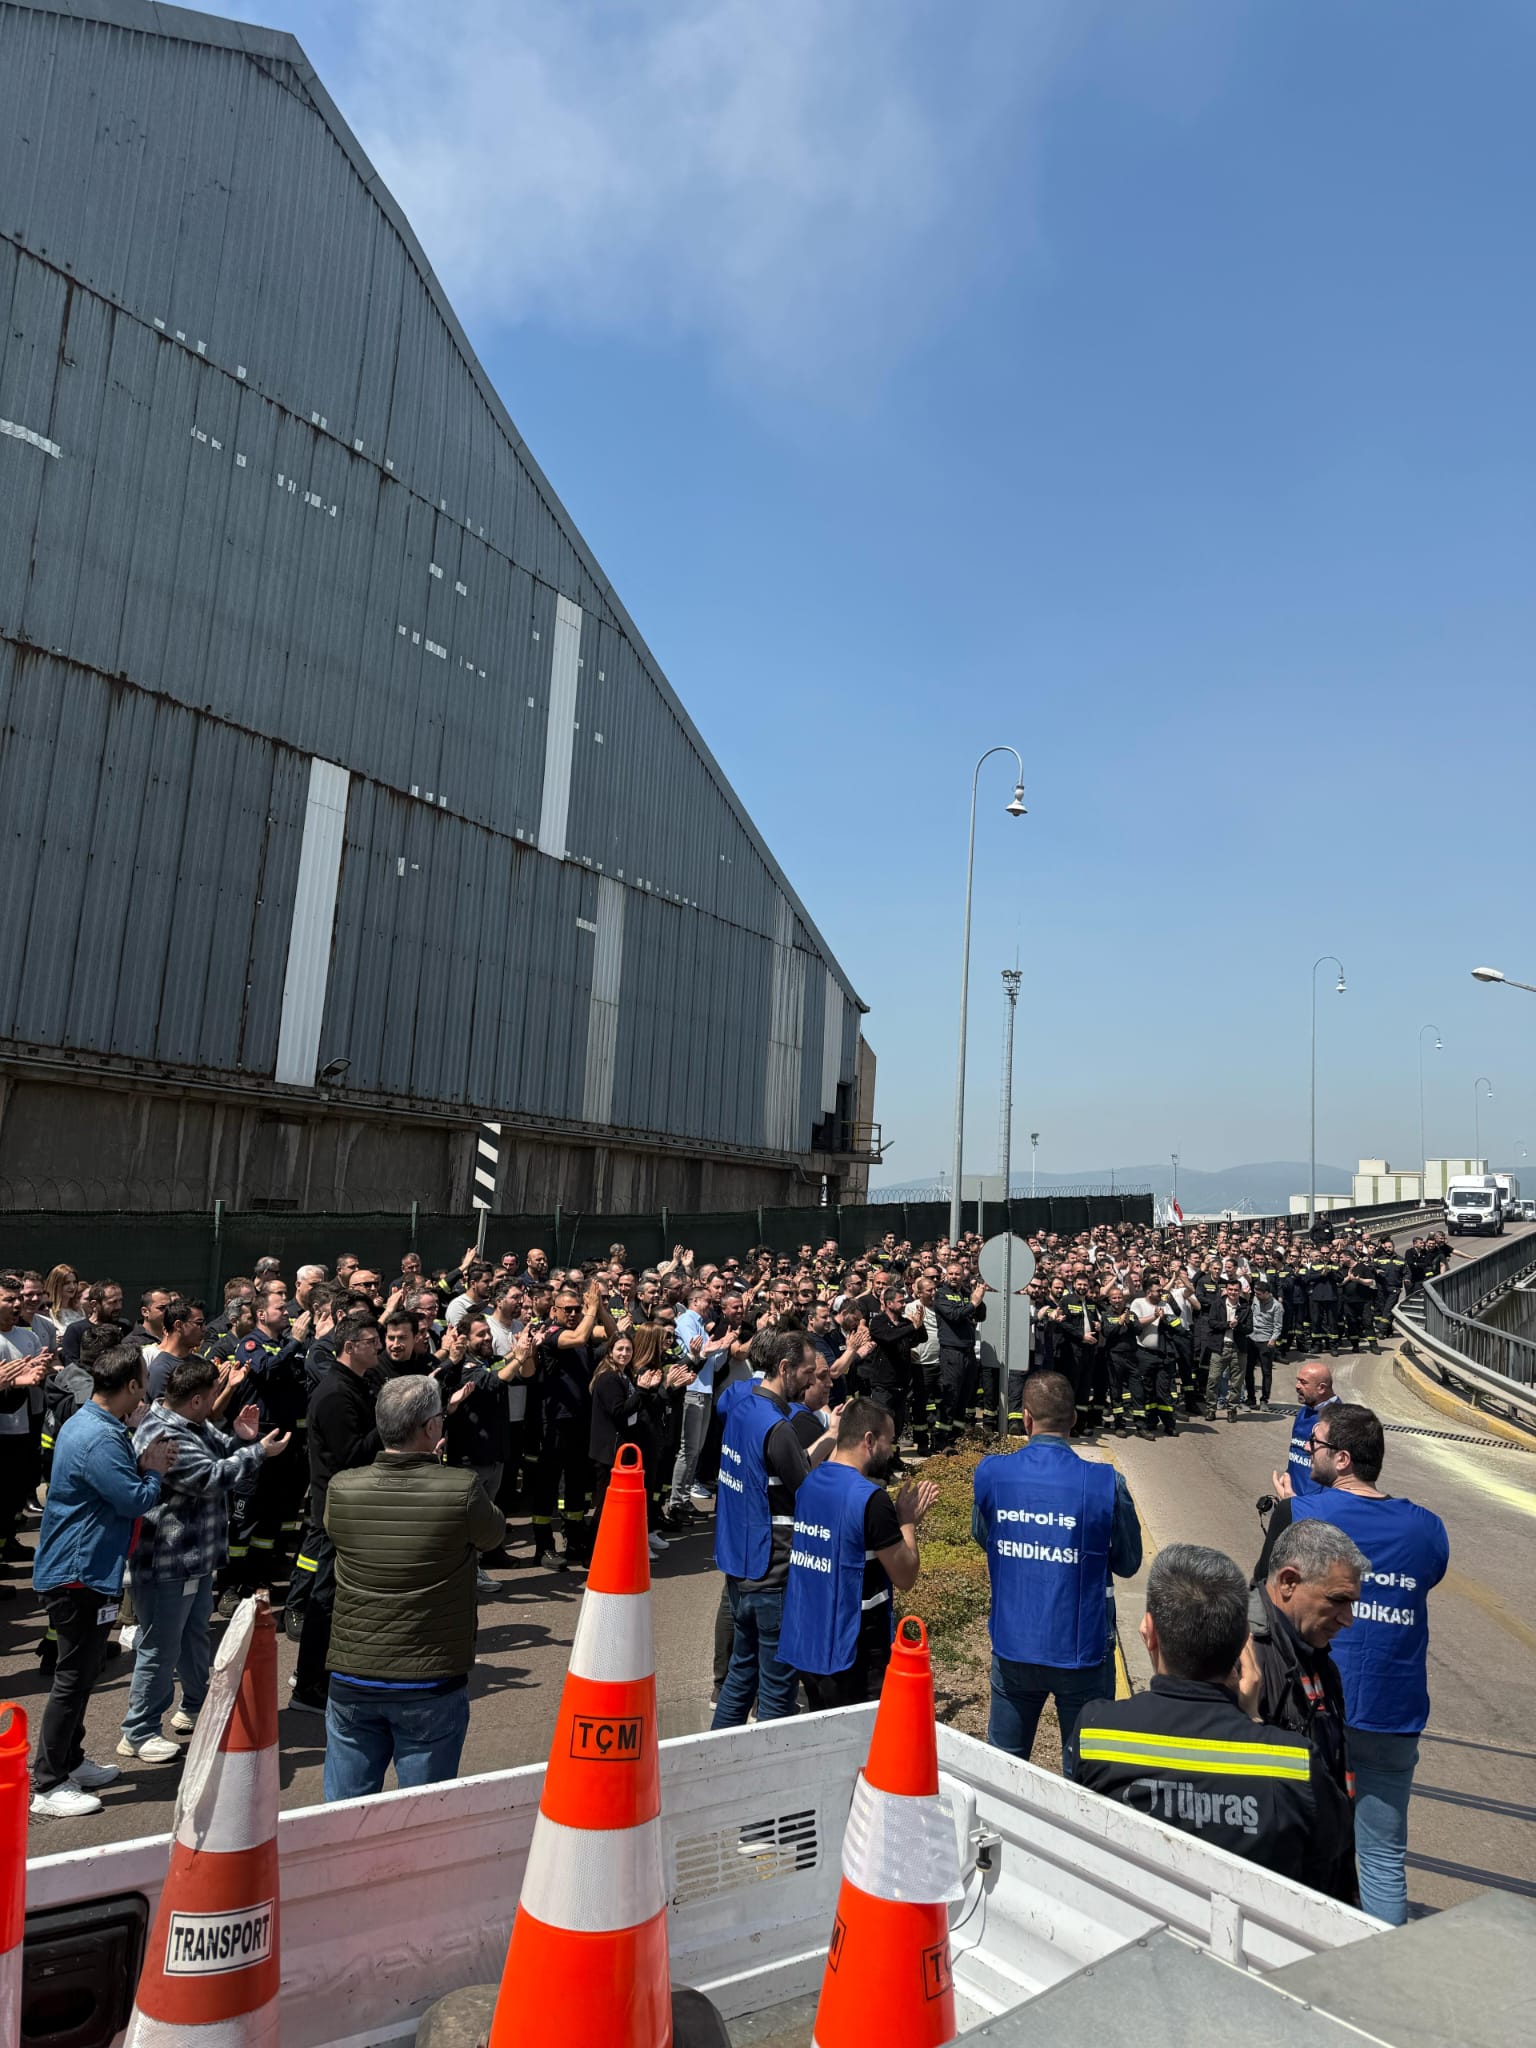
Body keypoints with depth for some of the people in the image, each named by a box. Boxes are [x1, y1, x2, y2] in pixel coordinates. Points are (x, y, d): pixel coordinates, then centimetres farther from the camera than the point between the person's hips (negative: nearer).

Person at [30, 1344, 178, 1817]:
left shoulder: (85, 1423, 7)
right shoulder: (100, 1438, -27)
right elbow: (136, 1500, -24)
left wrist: (145, 1463, -1)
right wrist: (154, 1470, -8)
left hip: (76, 1568, 11)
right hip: (80, 1572, -11)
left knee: (81, 1671, 21)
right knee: (74, 1677, 1)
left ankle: (70, 1761, 34)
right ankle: (46, 1785, 12)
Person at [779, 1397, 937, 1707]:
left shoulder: (809, 1483, 3)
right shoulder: (870, 1499, -21)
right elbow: (905, 1578, -14)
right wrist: (907, 1521, -1)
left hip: (803, 1645, 8)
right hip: (851, 1656, -8)